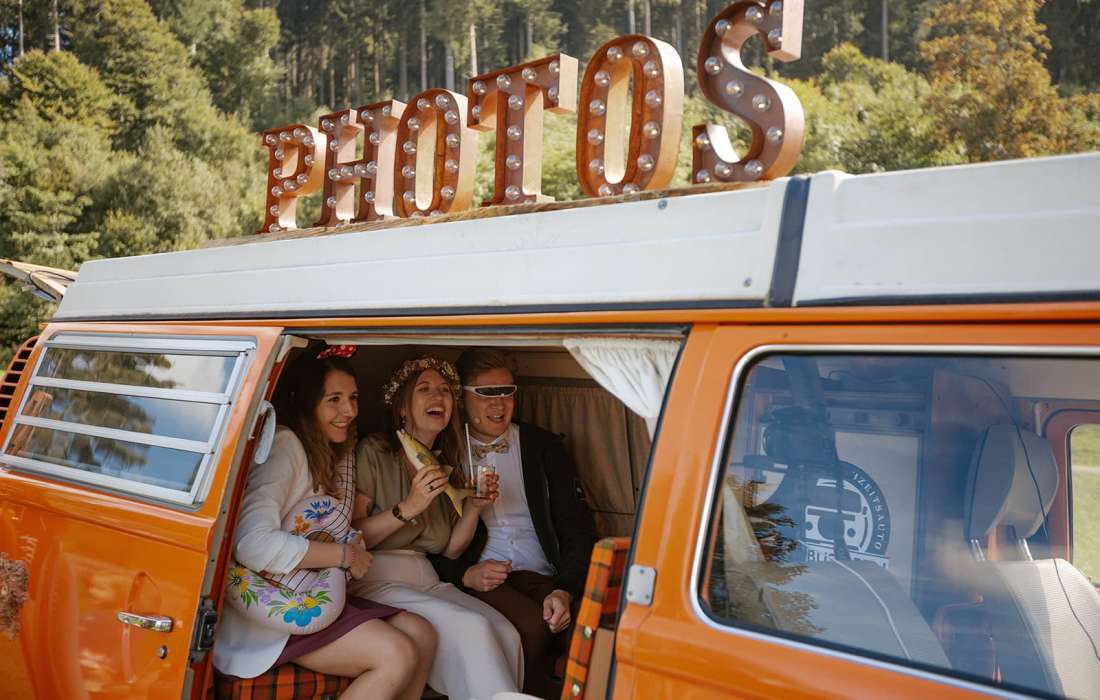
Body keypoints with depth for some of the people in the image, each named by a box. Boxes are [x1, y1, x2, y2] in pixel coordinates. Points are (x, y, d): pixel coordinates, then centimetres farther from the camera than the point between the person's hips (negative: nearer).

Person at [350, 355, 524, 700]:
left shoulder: (446, 466, 15)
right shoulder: (374, 452, -4)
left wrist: (474, 508, 1)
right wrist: (408, 508, -20)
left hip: (426, 581, 6)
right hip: (379, 581, -6)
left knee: (506, 633, -20)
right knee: (472, 628, -28)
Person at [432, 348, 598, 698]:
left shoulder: (544, 446, 14)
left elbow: (579, 531, 7)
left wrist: (565, 590, -11)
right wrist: (465, 574, -12)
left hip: (540, 577, 2)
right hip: (477, 581, -1)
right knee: (532, 626, -32)